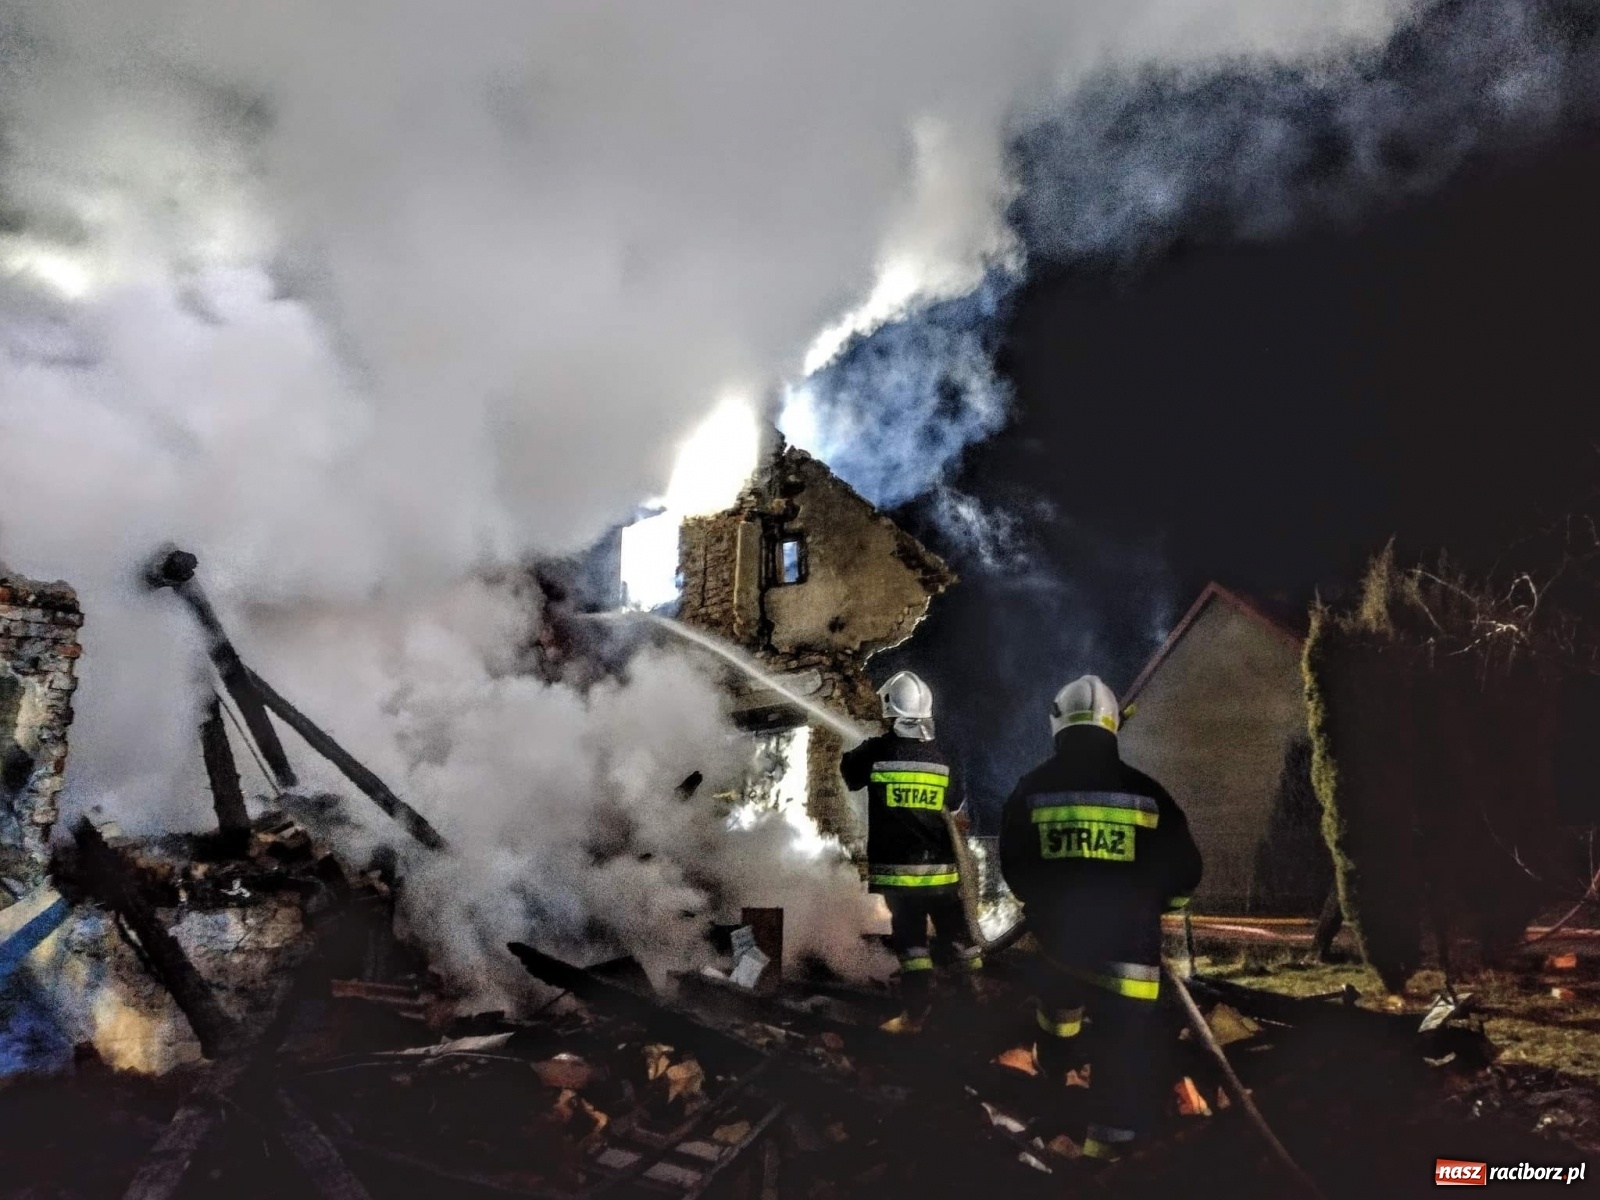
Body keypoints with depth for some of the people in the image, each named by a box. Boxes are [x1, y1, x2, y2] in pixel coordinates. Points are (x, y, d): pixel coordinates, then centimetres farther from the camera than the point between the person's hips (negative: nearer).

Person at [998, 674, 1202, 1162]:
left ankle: (1055, 1062, 58)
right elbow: (1184, 870, -1)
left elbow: (1013, 868, 7)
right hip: (1127, 944, -3)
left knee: (1060, 990, 34)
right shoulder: (1144, 791, -8)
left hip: (1056, 931, 4)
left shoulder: (1032, 789, -4)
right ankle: (1107, 1143, 3)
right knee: (1125, 1048, 5)